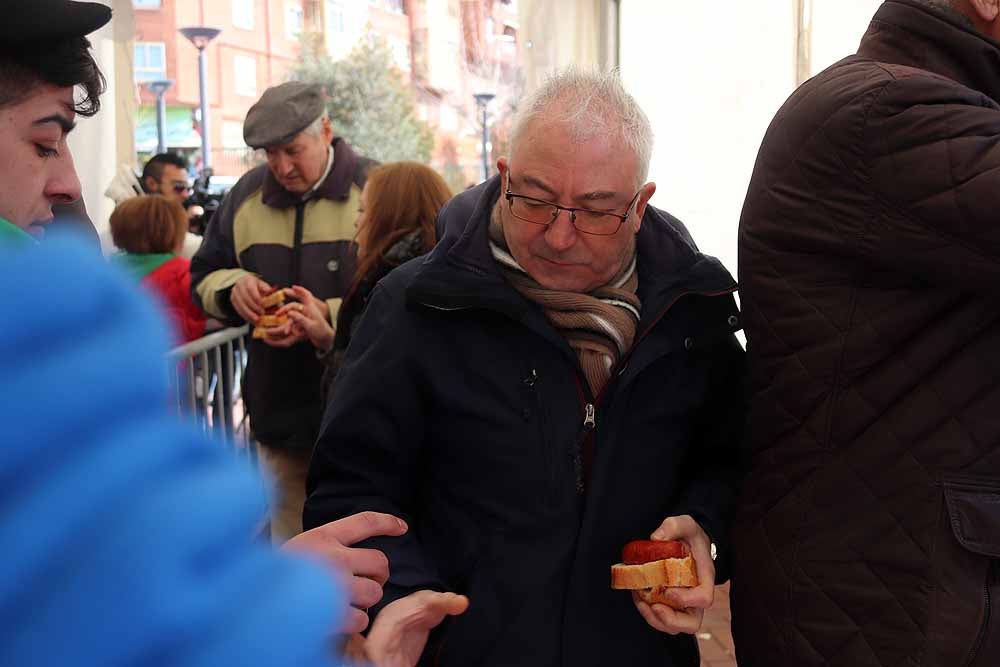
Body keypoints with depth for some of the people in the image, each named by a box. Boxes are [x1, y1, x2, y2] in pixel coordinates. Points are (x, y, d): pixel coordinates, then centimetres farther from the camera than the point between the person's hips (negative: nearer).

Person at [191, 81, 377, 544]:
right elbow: (203, 277, 19)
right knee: (290, 541, 14)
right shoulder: (247, 194, 10)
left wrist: (330, 317, -24)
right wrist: (232, 286, -4)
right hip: (281, 410, 5)